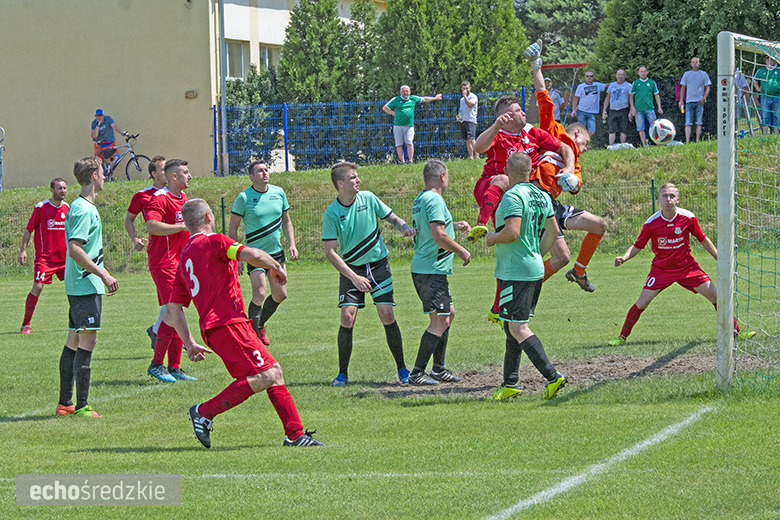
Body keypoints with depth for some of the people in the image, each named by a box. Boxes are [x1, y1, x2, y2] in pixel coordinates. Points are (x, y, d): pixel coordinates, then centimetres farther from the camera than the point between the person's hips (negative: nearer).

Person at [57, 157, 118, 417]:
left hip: (78, 286, 10)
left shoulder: (80, 206, 16)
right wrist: (103, 274, -20)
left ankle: (65, 403, 18)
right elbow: (74, 249, -24)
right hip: (86, 286, -10)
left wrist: (102, 277, 25)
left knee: (74, 341, 12)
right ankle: (82, 406, -11)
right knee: (87, 340, -10)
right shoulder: (84, 210, -16)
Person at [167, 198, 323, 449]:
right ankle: (204, 412, -14)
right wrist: (275, 267, 5)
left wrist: (190, 343, 22)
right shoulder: (213, 242, -4)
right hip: (227, 323, -9)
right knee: (264, 376, -16)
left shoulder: (184, 257, 21)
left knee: (273, 371, 11)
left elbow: (174, 308, 21)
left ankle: (295, 434, 6)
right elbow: (254, 255, -16)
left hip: (212, 328, 9)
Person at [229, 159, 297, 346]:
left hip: (276, 252, 5)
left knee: (280, 294, 6)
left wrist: (292, 244, 4)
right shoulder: (244, 197, -10)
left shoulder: (278, 193, 4)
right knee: (259, 294, -17)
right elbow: (232, 228, -5)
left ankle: (259, 325, 29)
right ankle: (253, 334, -7)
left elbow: (286, 221, 16)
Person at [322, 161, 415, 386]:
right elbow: (330, 252, -10)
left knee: (387, 315, -7)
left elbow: (392, 218, 9)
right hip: (350, 269, -1)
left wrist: (405, 227, -14)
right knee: (347, 317, -11)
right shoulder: (331, 213, -10)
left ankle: (401, 368, 5)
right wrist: (354, 277, -19)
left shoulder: (368, 199, -3)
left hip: (378, 265, 1)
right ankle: (342, 373, 2)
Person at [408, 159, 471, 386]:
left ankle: (438, 369, 23)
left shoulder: (420, 200, 15)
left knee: (448, 313, 19)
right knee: (440, 321, -9)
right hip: (432, 271, -11)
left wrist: (454, 225, 31)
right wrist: (462, 251, -12)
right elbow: (439, 236, -24)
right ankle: (417, 373, -11)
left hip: (421, 268, 11)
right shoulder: (434, 200, -16)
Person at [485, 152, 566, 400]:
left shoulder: (513, 197, -16)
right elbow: (553, 232, 17)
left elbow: (512, 232, -26)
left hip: (515, 273, -9)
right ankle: (510, 384, 19)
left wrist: (492, 237, -7)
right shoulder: (541, 196, 11)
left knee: (518, 328, -9)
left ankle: (552, 376, -18)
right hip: (535, 269, 9)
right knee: (512, 327, 16)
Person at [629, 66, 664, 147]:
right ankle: (644, 145, 3)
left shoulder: (652, 83, 10)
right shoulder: (635, 83, 9)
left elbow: (656, 95, 12)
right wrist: (632, 107, -1)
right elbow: (631, 96, 9)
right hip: (638, 109, 0)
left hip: (649, 109, 0)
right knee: (641, 128, -1)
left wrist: (659, 107, 4)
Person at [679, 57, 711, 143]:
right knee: (688, 123, -7)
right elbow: (683, 87, 13)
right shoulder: (687, 74, 10)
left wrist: (704, 98, -8)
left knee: (699, 123, 0)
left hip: (700, 101, 0)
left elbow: (707, 87, 7)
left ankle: (697, 141, 4)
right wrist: (681, 100, 5)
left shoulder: (704, 74, 7)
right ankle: (687, 141, -12)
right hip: (689, 101, 0)